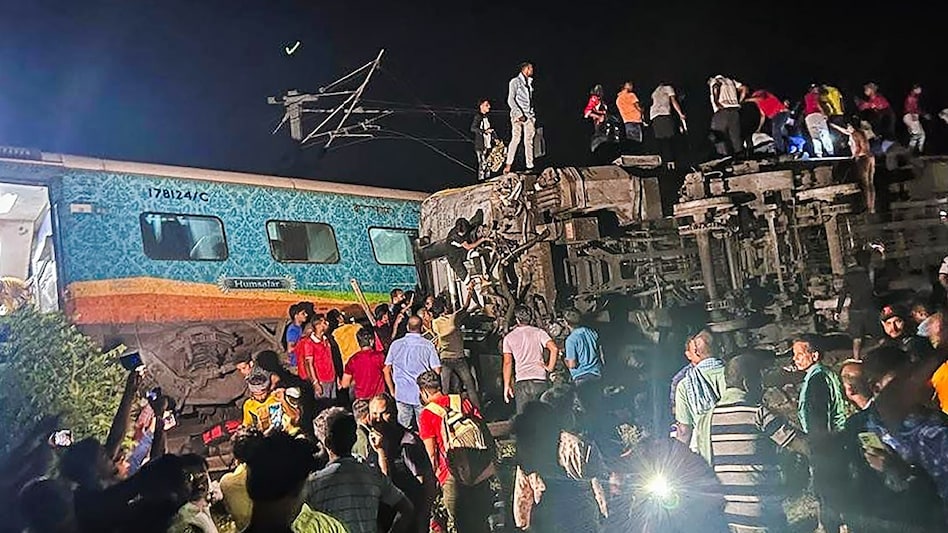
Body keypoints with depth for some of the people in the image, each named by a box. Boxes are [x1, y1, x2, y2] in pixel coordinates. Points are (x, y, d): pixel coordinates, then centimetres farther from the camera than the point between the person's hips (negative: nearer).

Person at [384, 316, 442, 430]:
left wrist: (392, 391, 15)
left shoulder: (396, 345, 2)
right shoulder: (428, 345, -5)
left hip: (402, 394, 2)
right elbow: (437, 371, -6)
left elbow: (387, 370, 6)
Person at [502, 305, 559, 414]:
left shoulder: (509, 337, 6)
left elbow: (507, 362, 2)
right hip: (541, 379, 0)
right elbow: (554, 349, -9)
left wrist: (507, 385, 5)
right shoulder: (538, 332, 4)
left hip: (522, 381, 0)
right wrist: (550, 367, 2)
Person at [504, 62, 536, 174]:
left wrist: (533, 116, 16)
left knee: (529, 141, 2)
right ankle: (508, 165, -13)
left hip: (529, 115, 6)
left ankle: (530, 167, 3)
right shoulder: (515, 81, -1)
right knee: (516, 138, -15)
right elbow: (510, 100, -8)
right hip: (518, 115, -6)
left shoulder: (530, 83, 20)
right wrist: (519, 114, -16)